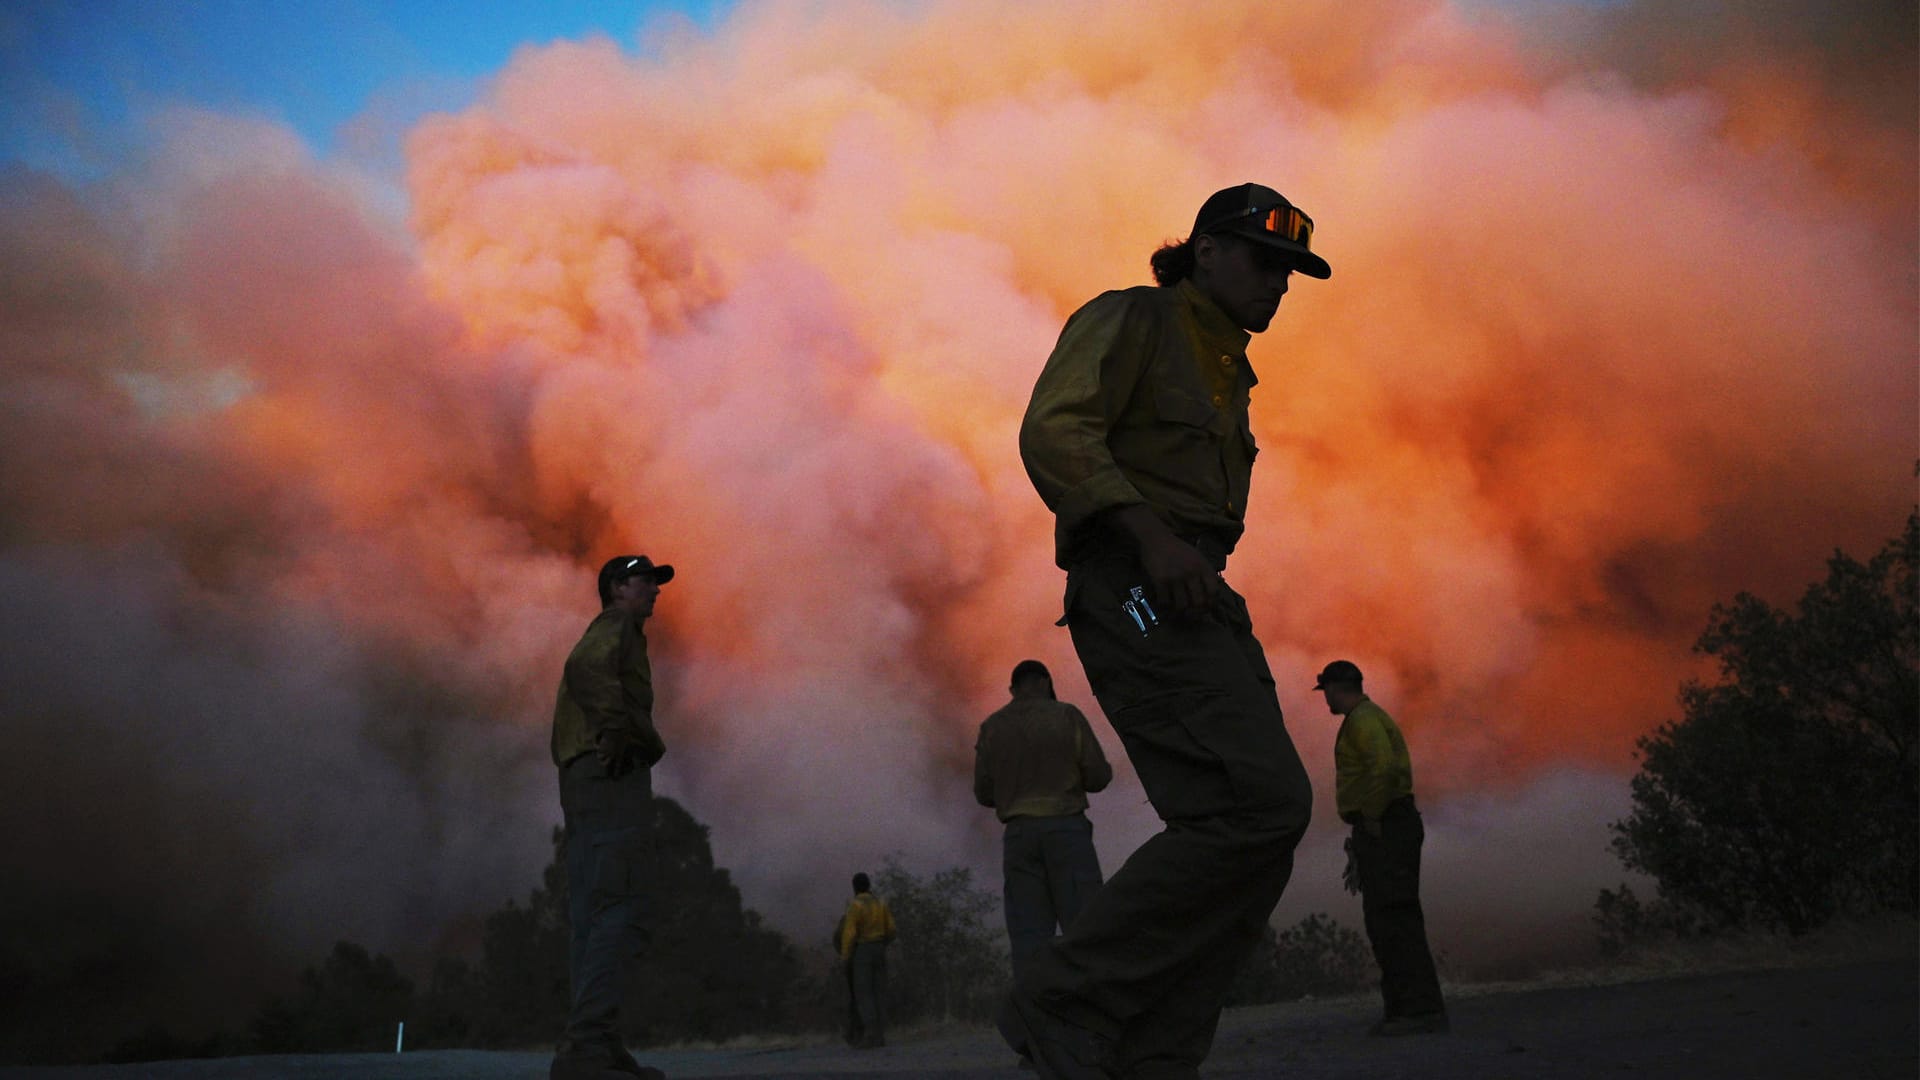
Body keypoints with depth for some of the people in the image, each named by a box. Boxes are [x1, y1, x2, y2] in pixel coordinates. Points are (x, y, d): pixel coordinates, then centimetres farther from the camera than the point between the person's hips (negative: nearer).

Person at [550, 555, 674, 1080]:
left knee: (592, 918, 8)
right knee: (616, 911, -16)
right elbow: (588, 668, -19)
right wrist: (617, 727, -26)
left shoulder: (607, 633, 31)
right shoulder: (618, 627, 2)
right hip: (614, 775, -10)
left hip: (584, 778, 10)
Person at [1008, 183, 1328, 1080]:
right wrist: (1151, 536, -25)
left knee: (1258, 824, 0)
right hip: (1134, 589, -9)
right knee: (1261, 804, -22)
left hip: (1199, 598, 9)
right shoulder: (1127, 320, 2)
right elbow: (1053, 432, -14)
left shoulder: (1226, 371, 28)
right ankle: (1063, 1005, -15)